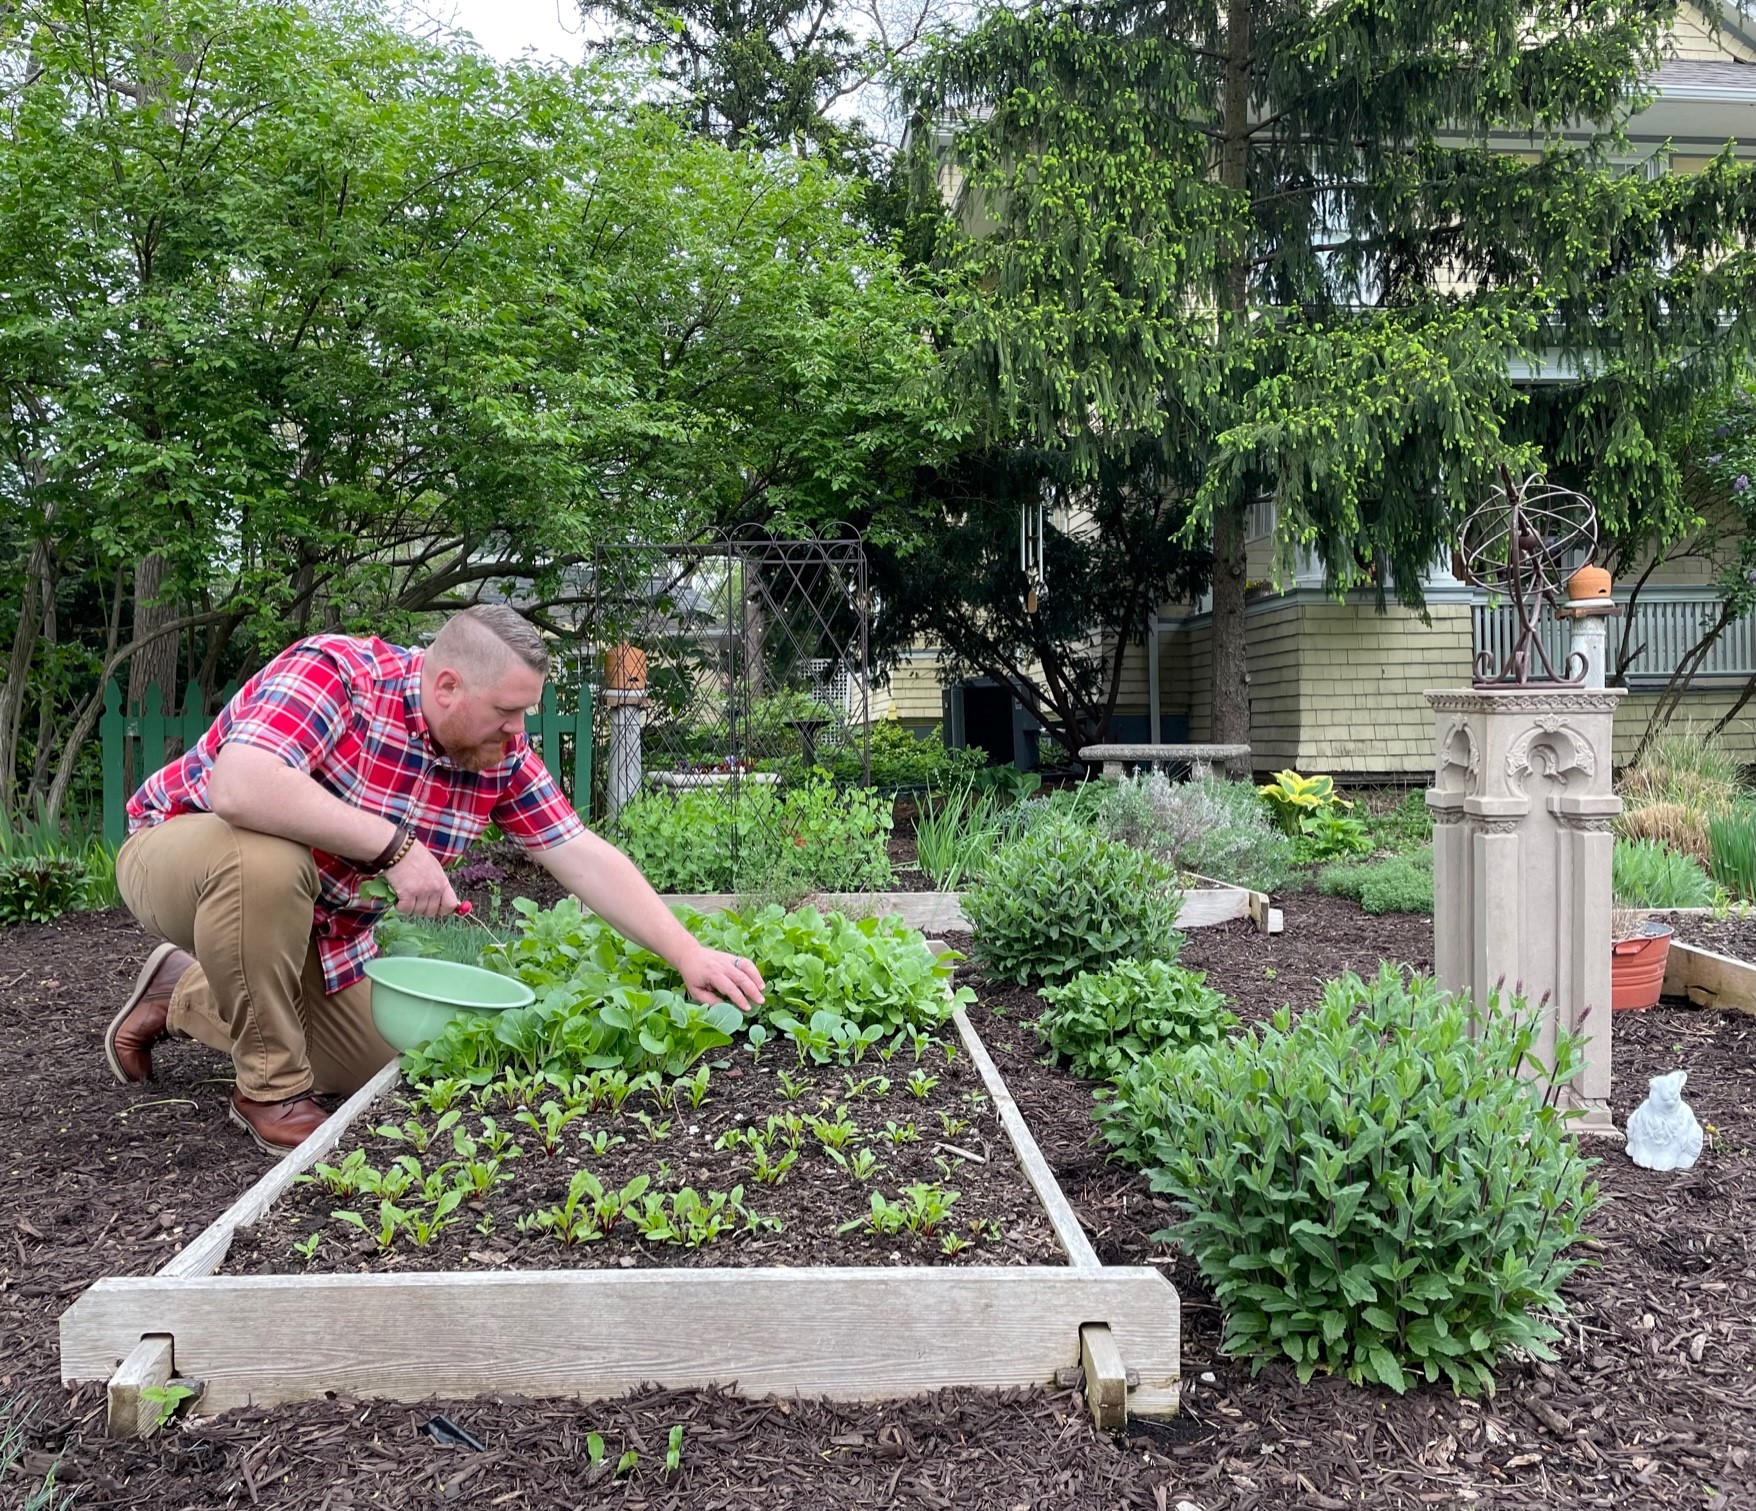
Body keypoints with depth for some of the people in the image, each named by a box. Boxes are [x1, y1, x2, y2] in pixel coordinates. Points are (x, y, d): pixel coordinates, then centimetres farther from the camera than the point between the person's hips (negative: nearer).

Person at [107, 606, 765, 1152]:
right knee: (270, 859, -40)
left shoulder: (499, 754, -12)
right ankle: (272, 1091, -16)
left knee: (377, 1066, 7)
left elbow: (586, 859, -11)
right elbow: (239, 789, -47)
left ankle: (186, 996, 28)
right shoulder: (334, 672, -31)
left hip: (316, 921, 7)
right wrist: (394, 843, -41)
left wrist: (688, 955, -18)